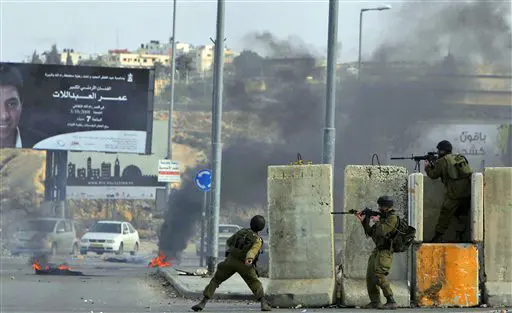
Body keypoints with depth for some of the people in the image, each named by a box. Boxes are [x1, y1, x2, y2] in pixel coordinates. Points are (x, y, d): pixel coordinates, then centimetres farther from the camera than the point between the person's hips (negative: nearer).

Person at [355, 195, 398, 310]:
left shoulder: (392, 218, -12)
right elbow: (370, 233, 20)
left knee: (378, 276, -20)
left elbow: (382, 231, -24)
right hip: (377, 251, 10)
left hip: (385, 252, -10)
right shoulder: (383, 217, 17)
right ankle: (375, 302, 13)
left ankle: (391, 302, -19)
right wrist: (363, 220, 14)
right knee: (370, 276, 8)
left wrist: (377, 221, -7)